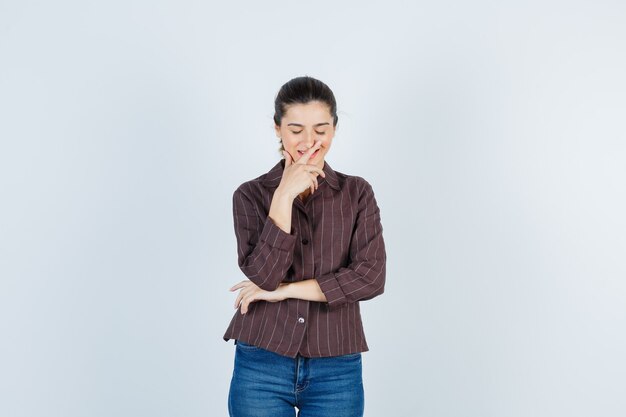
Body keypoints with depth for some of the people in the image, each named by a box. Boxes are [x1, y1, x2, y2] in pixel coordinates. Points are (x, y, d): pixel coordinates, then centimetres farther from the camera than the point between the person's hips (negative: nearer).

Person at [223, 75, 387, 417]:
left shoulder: (357, 193, 2)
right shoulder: (251, 195, 0)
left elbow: (370, 278, -10)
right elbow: (263, 275, -14)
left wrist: (286, 290, -11)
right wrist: (284, 195, -19)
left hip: (336, 373, 1)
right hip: (262, 369, 0)